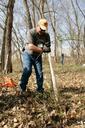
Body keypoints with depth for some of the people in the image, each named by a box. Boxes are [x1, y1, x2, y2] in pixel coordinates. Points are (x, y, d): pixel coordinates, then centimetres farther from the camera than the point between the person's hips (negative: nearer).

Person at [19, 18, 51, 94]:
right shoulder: (31, 32, -18)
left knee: (40, 73, -1)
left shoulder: (46, 35, -6)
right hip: (28, 54, -4)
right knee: (27, 70, -19)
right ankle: (22, 88, -8)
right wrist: (41, 49, -18)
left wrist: (35, 48, -24)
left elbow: (48, 49, -11)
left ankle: (40, 89, 13)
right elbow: (31, 46, -27)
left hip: (38, 56, 4)